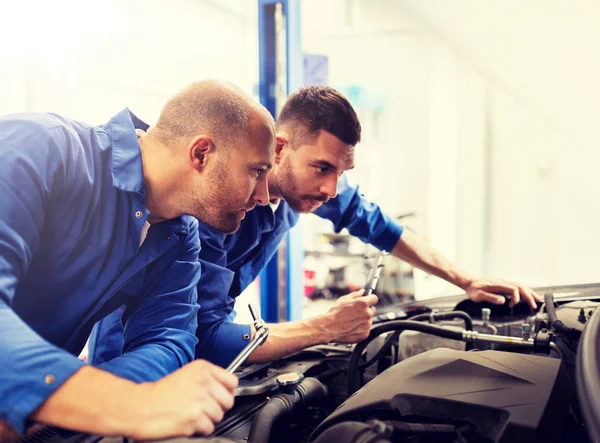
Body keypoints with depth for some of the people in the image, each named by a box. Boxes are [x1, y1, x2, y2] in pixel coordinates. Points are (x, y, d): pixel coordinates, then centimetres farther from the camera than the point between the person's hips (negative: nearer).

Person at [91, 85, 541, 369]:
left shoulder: (305, 178, -16)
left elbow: (376, 225, -1)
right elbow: (204, 339, -39)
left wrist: (469, 281, -5)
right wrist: (326, 328, -39)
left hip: (205, 321, 6)